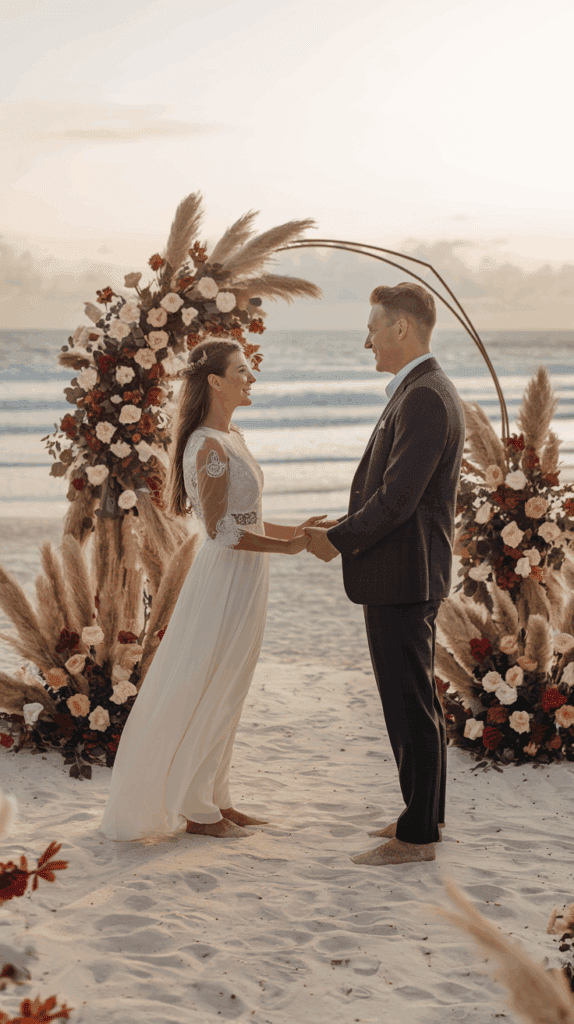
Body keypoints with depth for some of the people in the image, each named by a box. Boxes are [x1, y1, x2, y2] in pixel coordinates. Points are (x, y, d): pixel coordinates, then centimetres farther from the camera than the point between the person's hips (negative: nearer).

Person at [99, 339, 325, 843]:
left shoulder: (233, 438, 11)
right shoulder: (209, 446, -18)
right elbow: (222, 529, -20)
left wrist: (296, 529, 6)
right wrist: (286, 547, -14)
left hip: (245, 576, 10)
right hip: (225, 579, -10)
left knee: (225, 693, 15)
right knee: (207, 693, 1)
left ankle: (214, 797, 25)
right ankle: (195, 808, 12)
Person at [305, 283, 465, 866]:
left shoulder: (424, 399, -20)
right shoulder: (425, 393, 14)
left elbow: (398, 498, -24)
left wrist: (338, 541, -12)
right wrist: (345, 525, 10)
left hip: (401, 577, -11)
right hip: (405, 575, 11)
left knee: (409, 706, -3)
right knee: (417, 701, 18)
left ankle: (417, 836, 5)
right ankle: (425, 812, 29)